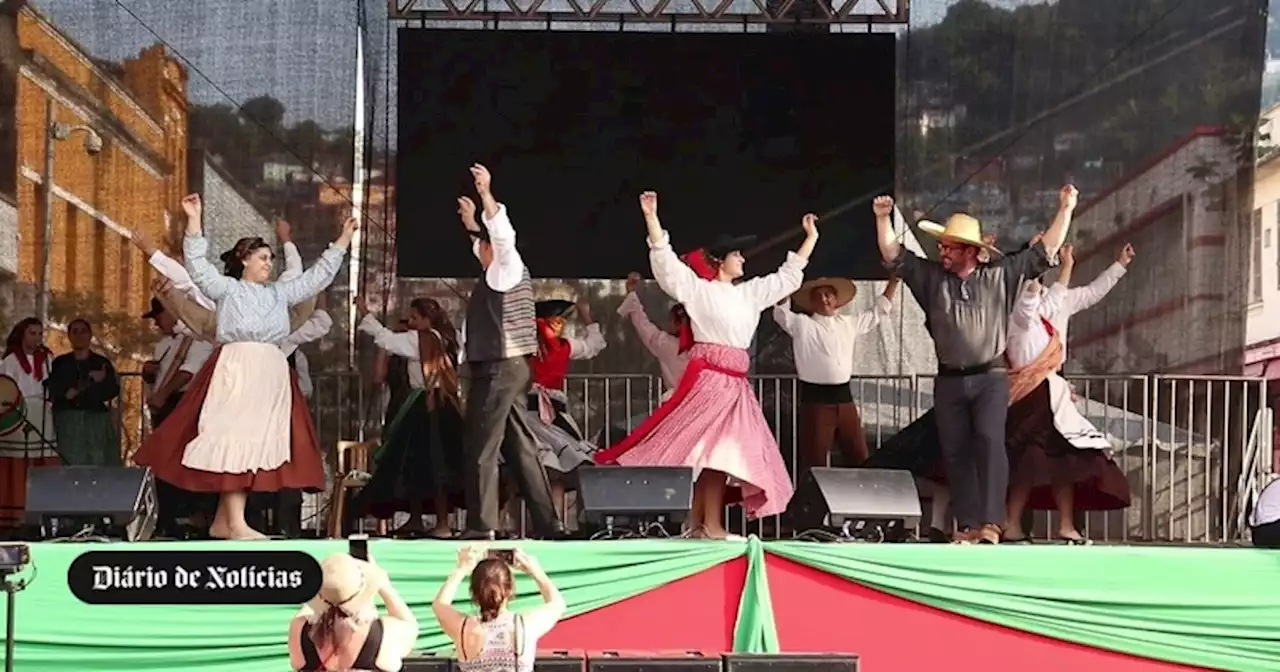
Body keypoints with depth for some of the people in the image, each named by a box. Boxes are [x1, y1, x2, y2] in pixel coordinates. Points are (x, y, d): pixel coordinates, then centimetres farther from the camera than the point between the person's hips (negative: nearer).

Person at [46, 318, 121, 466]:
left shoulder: (102, 363, 12)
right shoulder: (59, 363, 13)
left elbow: (113, 390, 0)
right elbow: (50, 391, 5)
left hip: (97, 422, 0)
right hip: (67, 422, 0)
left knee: (100, 465, -11)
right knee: (72, 466, -11)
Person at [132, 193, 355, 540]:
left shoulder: (279, 293, 18)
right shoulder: (227, 289, 4)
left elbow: (318, 275, 21)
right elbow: (198, 265, -7)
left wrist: (343, 240, 19)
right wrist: (194, 220, -16)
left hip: (272, 375, 6)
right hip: (235, 372, -6)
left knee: (258, 443, 2)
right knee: (234, 440, -11)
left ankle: (221, 521, 7)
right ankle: (236, 523, -16)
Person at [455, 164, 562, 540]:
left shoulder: (509, 269, -7)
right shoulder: (498, 272, 16)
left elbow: (503, 235, -24)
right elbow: (487, 241, 36)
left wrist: (486, 194, -29)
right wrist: (471, 222, 42)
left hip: (499, 370, -10)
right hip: (506, 369, 10)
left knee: (481, 449, -9)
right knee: (520, 449, 8)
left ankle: (482, 526, -10)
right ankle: (548, 525, 7)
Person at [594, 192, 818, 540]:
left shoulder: (750, 293, 19)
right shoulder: (698, 288, 1)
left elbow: (789, 275, 28)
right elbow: (666, 260, -8)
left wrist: (811, 237, 29)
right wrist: (651, 218, -18)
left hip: (734, 384, 7)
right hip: (707, 377, -7)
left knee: (722, 452, 3)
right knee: (699, 447, -11)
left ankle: (709, 524, 3)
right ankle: (699, 524, -11)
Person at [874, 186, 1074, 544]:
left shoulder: (1001, 275, 3)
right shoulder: (931, 277, 6)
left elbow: (1044, 252, 6)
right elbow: (893, 255, 4)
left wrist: (1065, 210, 1)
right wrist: (883, 219, -11)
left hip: (990, 377, -3)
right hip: (949, 380, 3)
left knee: (989, 441, -19)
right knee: (956, 453, 3)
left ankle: (990, 523, -23)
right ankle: (967, 525, 8)